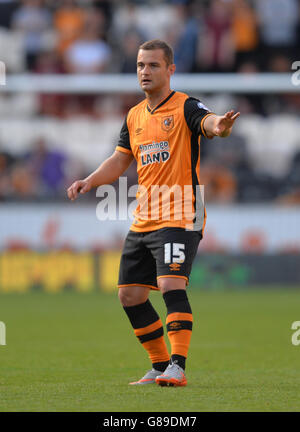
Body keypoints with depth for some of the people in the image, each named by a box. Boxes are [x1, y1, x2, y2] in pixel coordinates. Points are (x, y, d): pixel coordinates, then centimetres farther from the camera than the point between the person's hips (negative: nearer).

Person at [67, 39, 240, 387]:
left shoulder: (185, 107, -6)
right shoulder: (134, 116, 15)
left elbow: (207, 122, -28)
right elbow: (119, 161, 23)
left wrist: (219, 126, -51)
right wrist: (89, 181, 7)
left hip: (179, 218, -8)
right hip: (142, 222, 8)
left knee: (171, 284, -23)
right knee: (130, 294, 9)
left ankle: (178, 366, -24)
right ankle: (161, 365, 20)